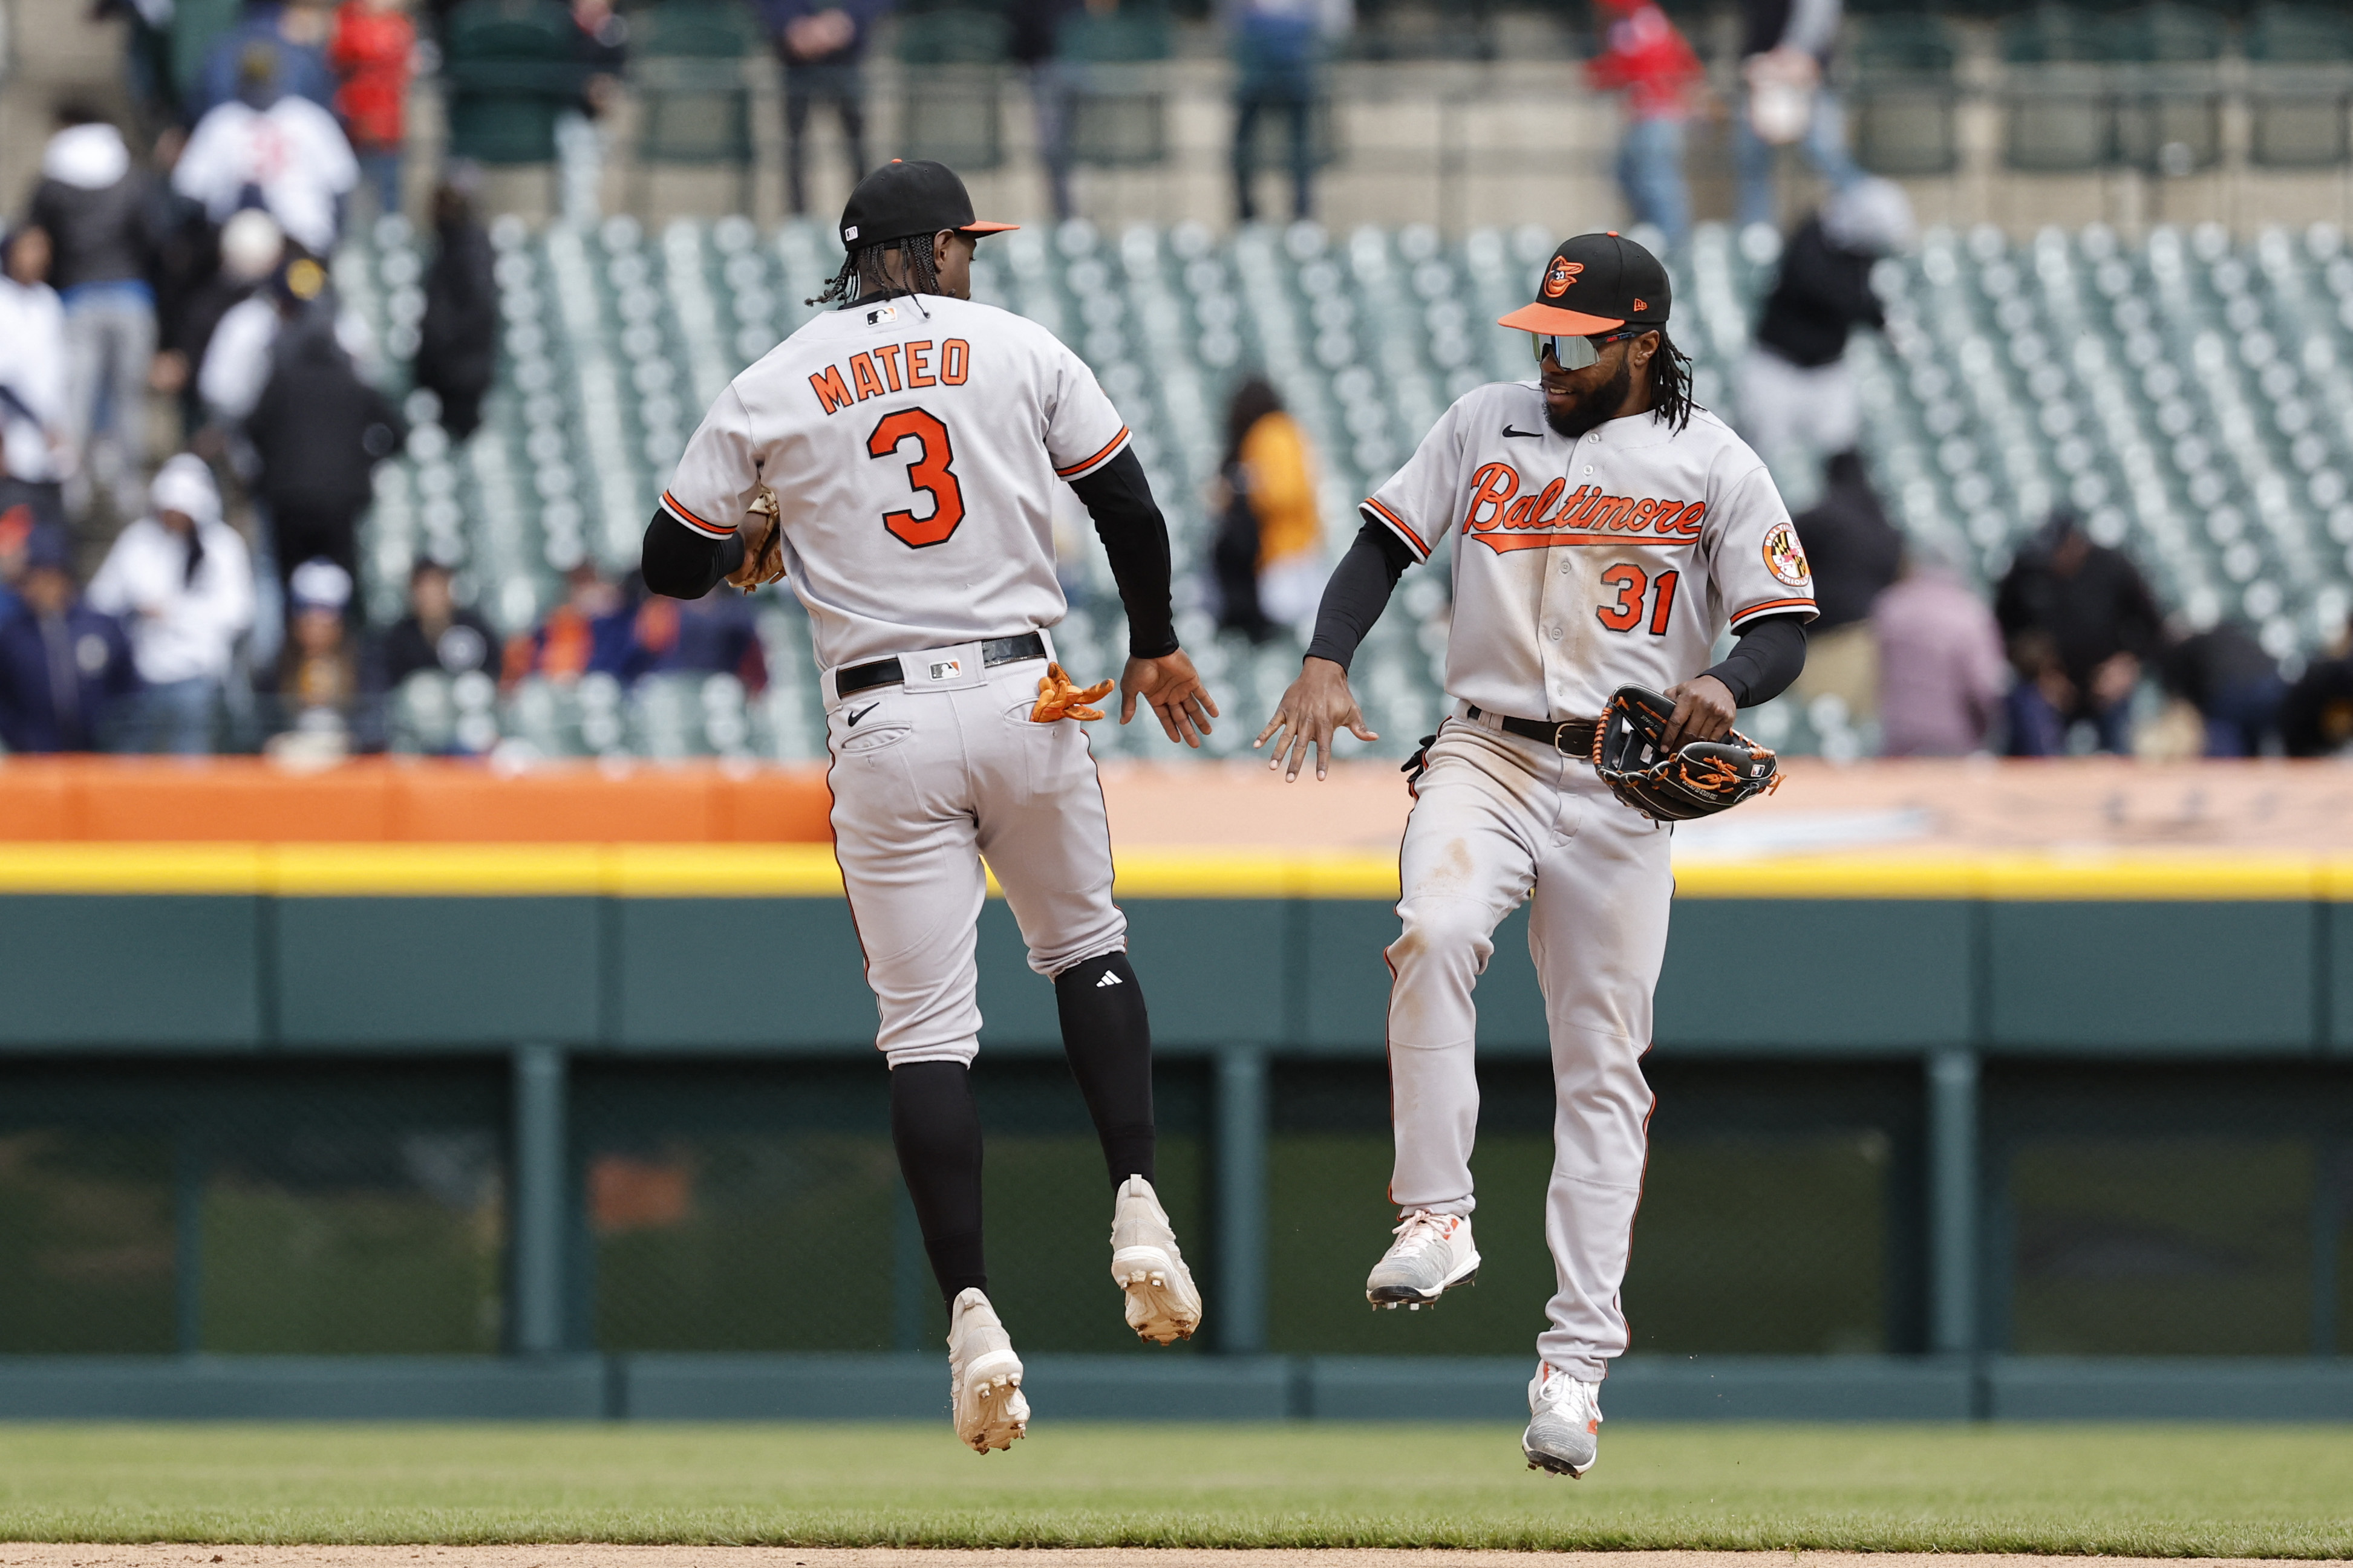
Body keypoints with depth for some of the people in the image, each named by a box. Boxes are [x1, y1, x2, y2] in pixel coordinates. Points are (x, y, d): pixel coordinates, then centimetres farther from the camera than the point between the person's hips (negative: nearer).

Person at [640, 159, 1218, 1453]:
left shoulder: (770, 391, 3)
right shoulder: (1018, 349, 5)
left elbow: (672, 564, 5)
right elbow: (1129, 509, 5)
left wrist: (764, 539, 26)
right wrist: (1155, 648, 20)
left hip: (884, 725, -1)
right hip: (1024, 700, 1)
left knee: (925, 1025, 0)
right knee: (1084, 947, 22)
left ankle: (971, 1312, -11)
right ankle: (1137, 1209, 4)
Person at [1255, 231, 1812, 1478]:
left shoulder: (1714, 468, 1)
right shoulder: (1484, 426, 8)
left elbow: (1784, 631, -2)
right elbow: (1384, 545, 7)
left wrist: (1722, 686, -25)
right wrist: (1326, 661, -11)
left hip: (1620, 790, -1)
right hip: (1483, 758, 1)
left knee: (1602, 1069, -1)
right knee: (1434, 935, -30)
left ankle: (1575, 1361, 1)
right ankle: (1434, 1217, -23)